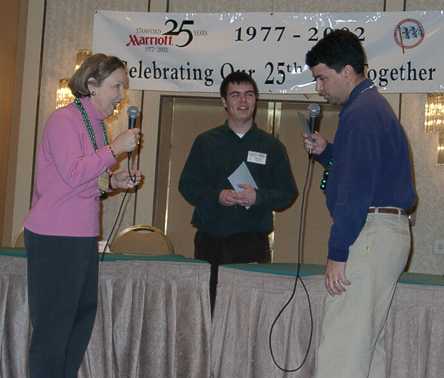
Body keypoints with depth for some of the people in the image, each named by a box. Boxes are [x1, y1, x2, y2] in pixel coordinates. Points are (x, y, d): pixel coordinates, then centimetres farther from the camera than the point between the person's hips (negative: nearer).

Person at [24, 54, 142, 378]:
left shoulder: (96, 124, 15)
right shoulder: (64, 120, -12)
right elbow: (72, 174, -22)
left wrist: (113, 182, 8)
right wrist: (115, 148, -18)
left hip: (84, 236, 9)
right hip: (55, 238, -9)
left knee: (84, 315, 14)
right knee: (54, 323, -3)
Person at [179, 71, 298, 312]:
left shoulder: (271, 146, 11)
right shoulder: (206, 142, 13)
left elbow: (288, 193, 8)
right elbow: (187, 185, 8)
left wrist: (258, 197, -11)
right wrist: (217, 196, -9)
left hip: (253, 241, -1)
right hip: (210, 240, 1)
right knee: (206, 305, -1)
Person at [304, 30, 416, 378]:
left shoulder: (360, 114, -14)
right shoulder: (374, 106, 19)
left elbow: (355, 190, -20)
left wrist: (337, 254, -18)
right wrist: (324, 152, 14)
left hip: (370, 234, -11)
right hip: (387, 232, 11)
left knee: (341, 347, -11)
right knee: (369, 341, 14)